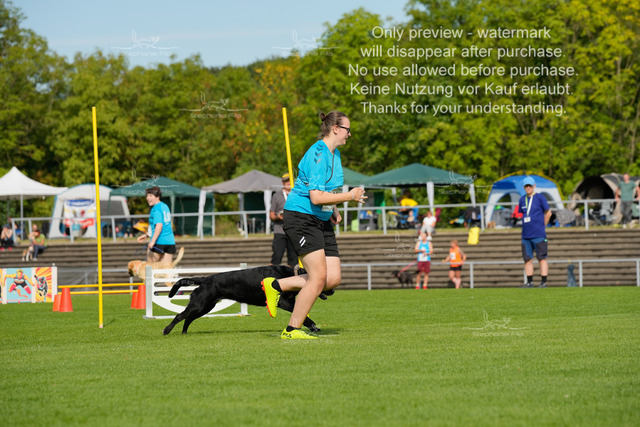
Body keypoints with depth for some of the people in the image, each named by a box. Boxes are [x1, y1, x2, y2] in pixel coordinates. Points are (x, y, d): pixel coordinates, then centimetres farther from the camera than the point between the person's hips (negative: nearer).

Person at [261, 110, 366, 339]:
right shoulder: (317, 155, -18)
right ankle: (292, 329, -2)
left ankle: (276, 286, 12)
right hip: (301, 218, -9)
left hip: (322, 222, 10)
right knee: (319, 277, -14)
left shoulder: (334, 153, 13)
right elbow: (316, 197, -26)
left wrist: (333, 210, 16)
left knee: (333, 278, -1)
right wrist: (351, 196, -18)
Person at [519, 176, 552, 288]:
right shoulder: (522, 200, 13)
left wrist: (542, 226, 7)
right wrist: (527, 227, 14)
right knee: (527, 259, 5)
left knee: (542, 258, -5)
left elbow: (548, 213, 4)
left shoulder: (540, 198, -1)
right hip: (526, 236, 6)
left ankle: (543, 282, -5)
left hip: (538, 236, -5)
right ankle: (529, 282, 10)